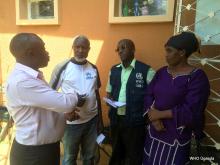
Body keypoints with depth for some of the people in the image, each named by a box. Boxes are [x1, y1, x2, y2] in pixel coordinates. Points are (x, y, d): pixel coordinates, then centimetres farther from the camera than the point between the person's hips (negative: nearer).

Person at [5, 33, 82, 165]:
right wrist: (74, 95, -8)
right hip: (33, 153, -9)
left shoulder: (32, 76, 5)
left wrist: (69, 108, 0)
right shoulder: (21, 81, -28)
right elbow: (65, 103, -29)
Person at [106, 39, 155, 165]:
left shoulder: (146, 70, -11)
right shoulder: (114, 70, 7)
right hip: (115, 119, 5)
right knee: (116, 153, 24)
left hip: (135, 120, -5)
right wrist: (109, 100, -6)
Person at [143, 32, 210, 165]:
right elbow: (149, 95, 0)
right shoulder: (161, 72, 4)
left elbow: (191, 111, -19)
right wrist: (154, 117, -16)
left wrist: (160, 114, -14)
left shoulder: (197, 76, -13)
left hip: (177, 136, -4)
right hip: (154, 131, 5)